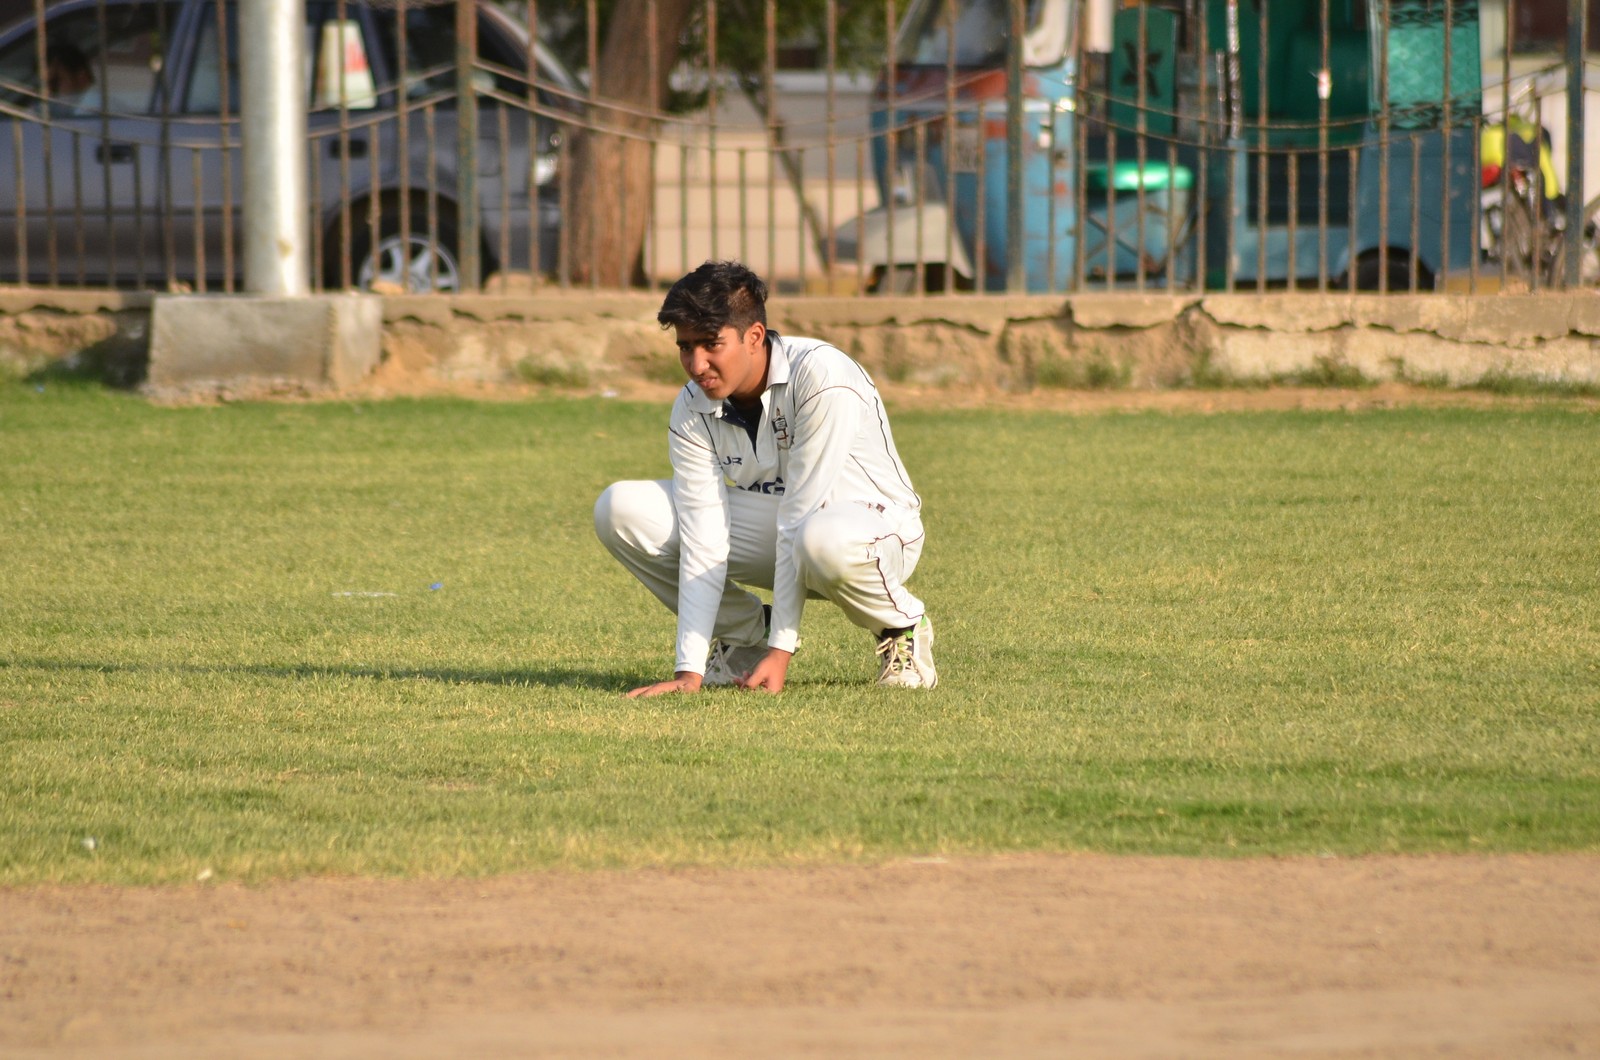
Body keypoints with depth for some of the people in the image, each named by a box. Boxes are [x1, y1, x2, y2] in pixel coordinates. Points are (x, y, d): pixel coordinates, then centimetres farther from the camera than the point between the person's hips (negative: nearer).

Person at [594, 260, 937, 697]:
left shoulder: (820, 377, -29)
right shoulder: (692, 412, -13)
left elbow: (800, 515, -30)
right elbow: (702, 540, -17)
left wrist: (781, 649, -30)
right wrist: (689, 671, -26)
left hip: (874, 525, -5)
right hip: (769, 530, 5)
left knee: (823, 539, -43)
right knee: (621, 509, -12)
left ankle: (902, 625, -8)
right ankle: (746, 634, 6)